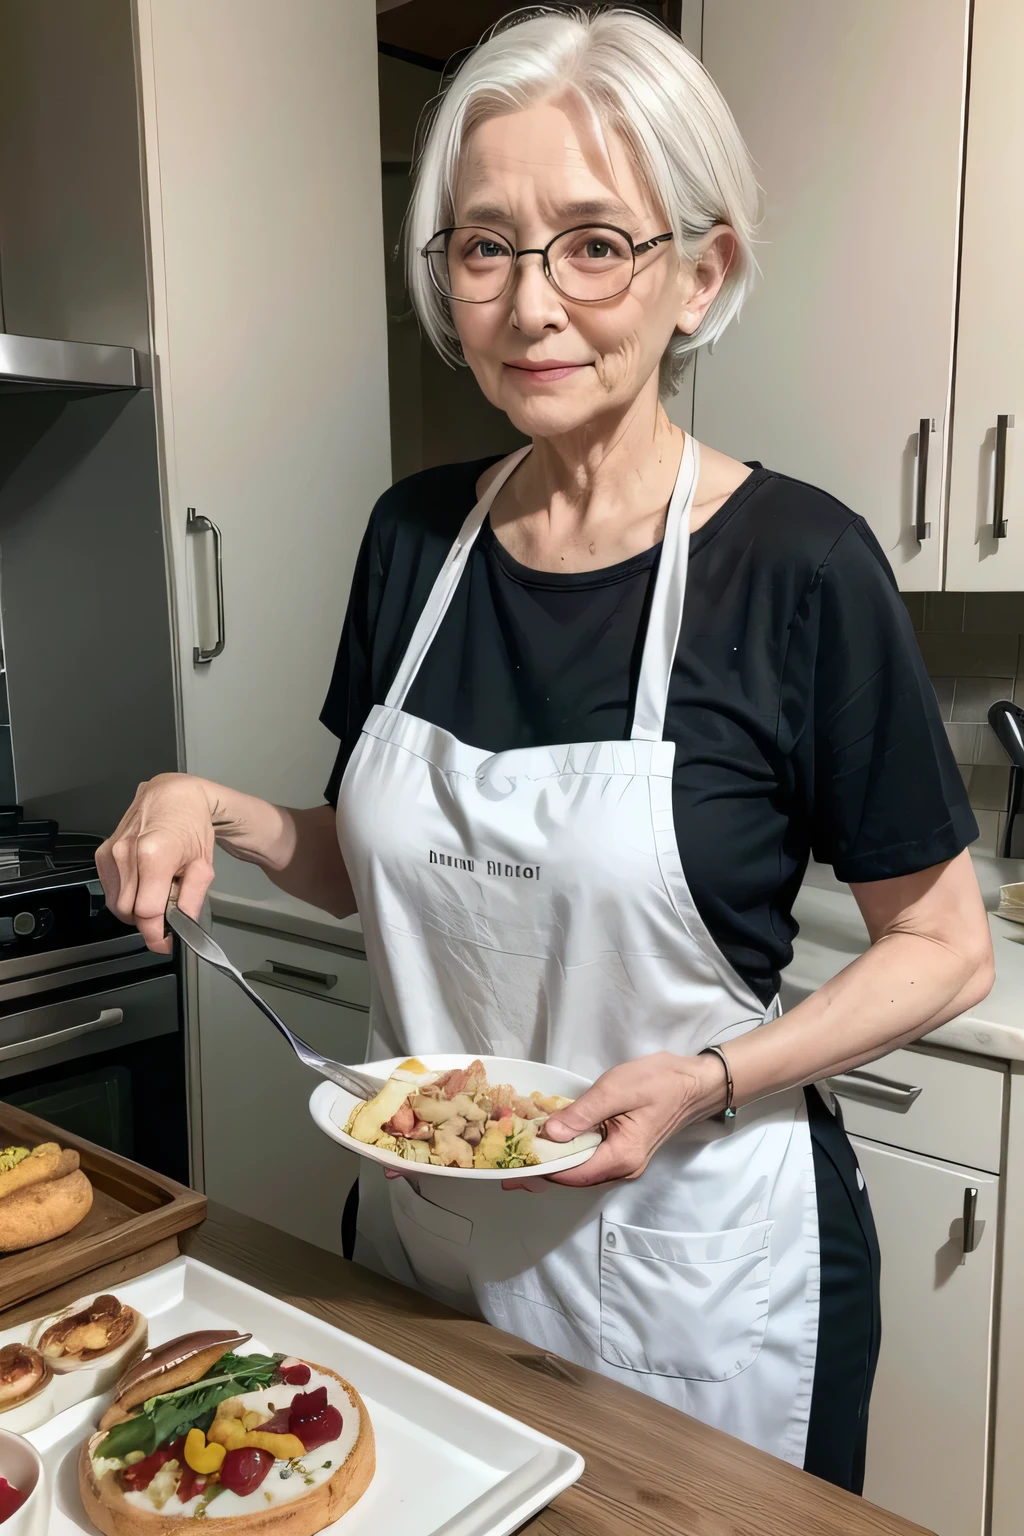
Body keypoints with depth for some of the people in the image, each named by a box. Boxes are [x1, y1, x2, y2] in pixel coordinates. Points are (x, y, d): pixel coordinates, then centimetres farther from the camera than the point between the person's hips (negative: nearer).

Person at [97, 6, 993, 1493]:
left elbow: (946, 949, -9)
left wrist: (710, 1079, -22)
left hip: (691, 1270, -4)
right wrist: (216, 810, -9)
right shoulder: (417, 533, -4)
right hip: (424, 1236, 5)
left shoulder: (797, 565, -18)